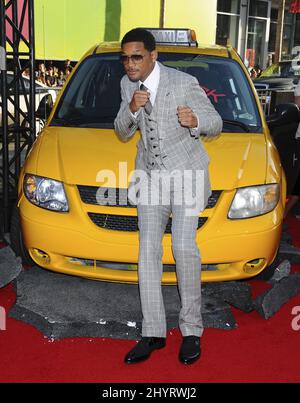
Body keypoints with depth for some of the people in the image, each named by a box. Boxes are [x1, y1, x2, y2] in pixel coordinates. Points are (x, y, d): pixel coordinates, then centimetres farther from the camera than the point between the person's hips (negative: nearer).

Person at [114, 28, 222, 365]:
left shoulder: (184, 83, -13)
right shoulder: (127, 84, 3)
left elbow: (215, 124, -5)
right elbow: (122, 133, 6)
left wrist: (195, 120, -29)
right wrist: (131, 109, -15)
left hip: (187, 172, -4)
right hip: (150, 174, 5)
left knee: (183, 247, -15)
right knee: (148, 251, -1)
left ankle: (192, 330, 1)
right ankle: (153, 334, 7)